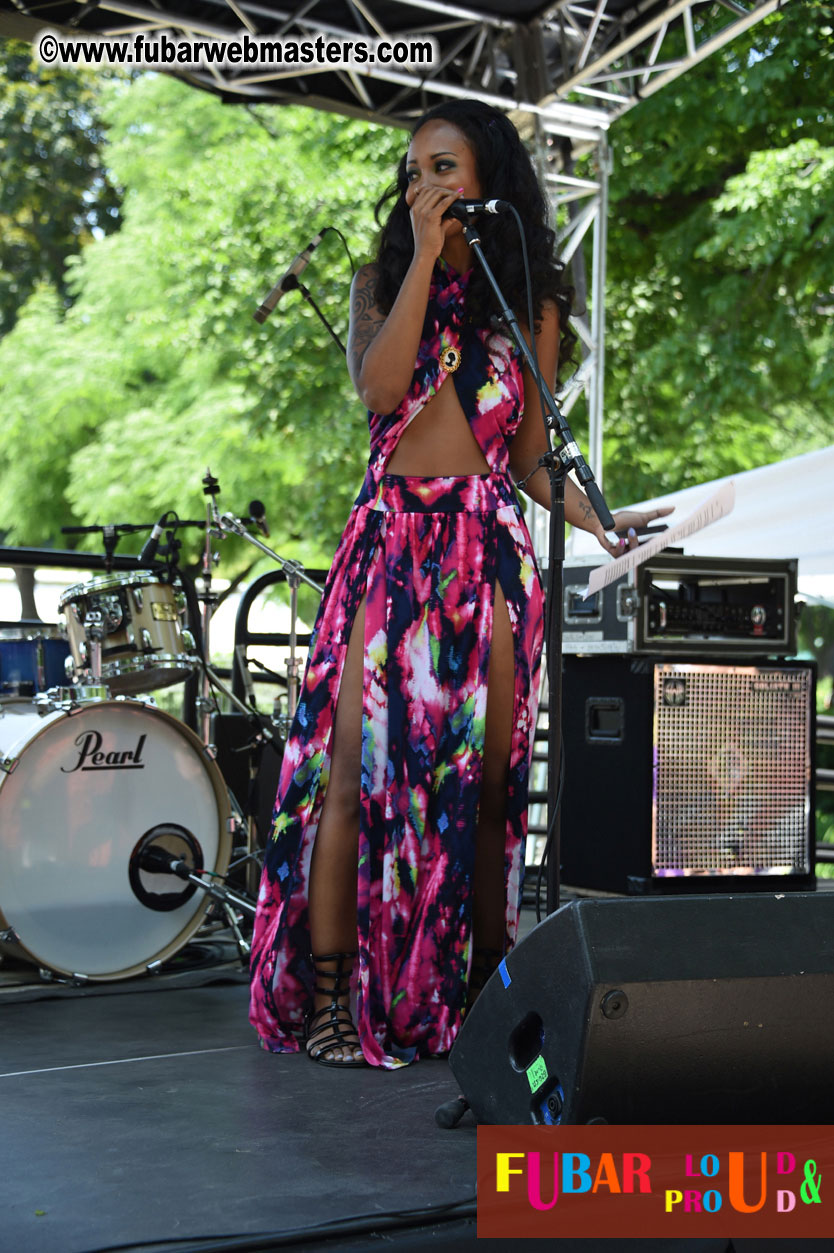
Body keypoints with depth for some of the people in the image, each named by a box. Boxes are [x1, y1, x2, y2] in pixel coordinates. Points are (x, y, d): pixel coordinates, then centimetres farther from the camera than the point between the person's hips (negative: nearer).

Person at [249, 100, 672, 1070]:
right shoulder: (381, 282, 12)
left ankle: (483, 995, 11)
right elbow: (378, 387, -9)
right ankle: (327, 996, -1)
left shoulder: (531, 305, 12)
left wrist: (601, 526, -2)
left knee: (485, 775, 1)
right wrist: (425, 259, -7)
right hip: (389, 538, 0)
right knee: (354, 764, -7)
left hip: (489, 546, 1)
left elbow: (531, 455, 13)